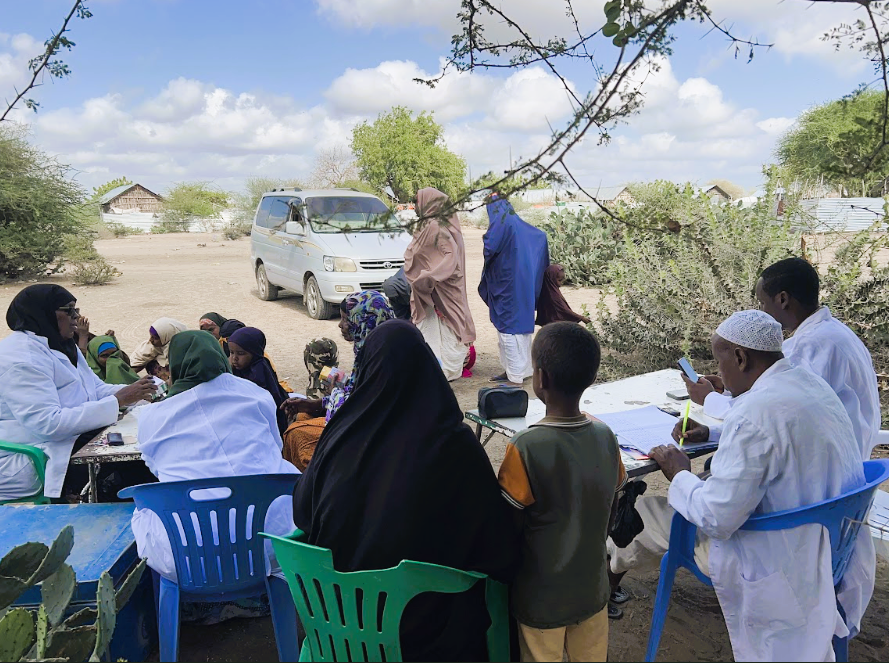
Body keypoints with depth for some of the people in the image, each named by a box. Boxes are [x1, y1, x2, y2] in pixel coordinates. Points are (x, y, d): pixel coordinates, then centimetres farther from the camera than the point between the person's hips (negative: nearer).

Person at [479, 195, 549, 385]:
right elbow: (542, 236, 25)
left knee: (507, 326, -3)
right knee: (523, 323, 14)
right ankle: (523, 369, 21)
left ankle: (515, 374, -1)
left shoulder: (500, 224, -11)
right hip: (525, 284, 8)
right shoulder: (522, 227, 11)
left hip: (506, 285, -8)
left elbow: (489, 250, -17)